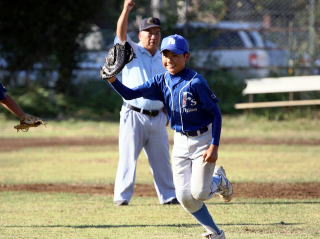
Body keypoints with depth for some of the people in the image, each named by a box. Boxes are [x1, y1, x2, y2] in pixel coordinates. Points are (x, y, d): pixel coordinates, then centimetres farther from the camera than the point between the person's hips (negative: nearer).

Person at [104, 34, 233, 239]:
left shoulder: (196, 82, -18)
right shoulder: (162, 81, -2)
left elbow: (216, 114, -15)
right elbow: (131, 94, -9)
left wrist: (214, 146, -20)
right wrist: (112, 80, -27)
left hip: (203, 139, -5)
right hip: (181, 142, 5)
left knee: (199, 193, -12)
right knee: (185, 196, -1)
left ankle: (218, 180, 23)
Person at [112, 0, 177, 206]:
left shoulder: (163, 59, 13)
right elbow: (121, 34, -19)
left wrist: (167, 113, 9)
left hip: (157, 118, 4)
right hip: (134, 117, -4)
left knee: (162, 159, 9)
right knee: (128, 158, -4)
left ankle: (168, 195, 16)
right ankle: (122, 196, 0)